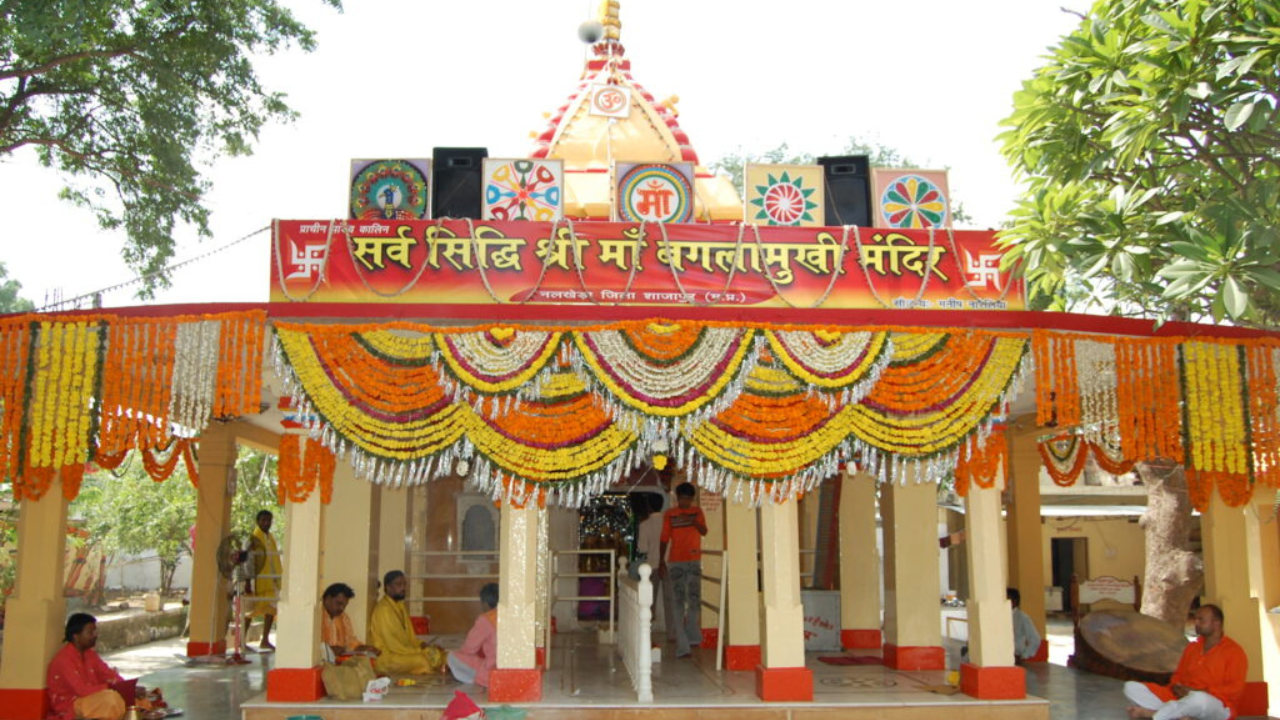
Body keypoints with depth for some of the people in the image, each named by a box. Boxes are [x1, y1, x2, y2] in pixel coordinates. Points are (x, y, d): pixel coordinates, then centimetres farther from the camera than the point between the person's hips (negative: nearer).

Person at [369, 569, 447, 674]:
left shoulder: (400, 606, 12)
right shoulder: (384, 609, -18)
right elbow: (394, 645, -21)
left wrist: (422, 645, -3)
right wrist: (421, 650, -15)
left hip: (401, 651, 9)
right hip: (387, 659, -9)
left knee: (438, 653, -8)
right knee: (427, 659, -26)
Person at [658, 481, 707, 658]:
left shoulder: (697, 512, 9)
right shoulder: (669, 514, 4)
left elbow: (704, 531, -3)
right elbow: (664, 539, 4)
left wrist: (693, 521, -22)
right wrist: (661, 562, 0)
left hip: (694, 561, 2)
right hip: (675, 562, -2)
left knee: (694, 598, -1)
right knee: (678, 601, -5)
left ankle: (692, 636, 18)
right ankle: (682, 646, -6)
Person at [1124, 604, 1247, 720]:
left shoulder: (1233, 651, 0)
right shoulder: (1192, 647, 20)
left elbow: (1235, 690, -10)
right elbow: (1178, 675, 22)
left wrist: (1196, 692, -17)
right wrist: (1176, 687, -3)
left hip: (1216, 705, -6)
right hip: (1181, 698, 6)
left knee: (1199, 699, -46)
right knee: (1131, 687, -13)